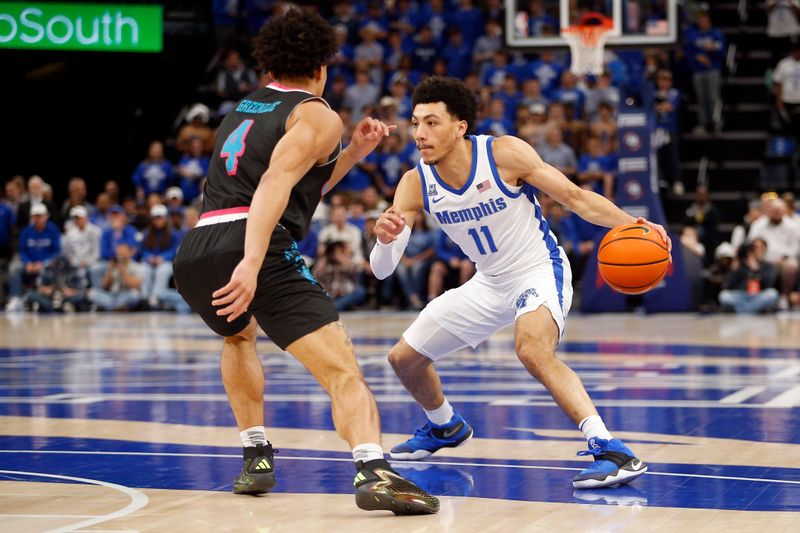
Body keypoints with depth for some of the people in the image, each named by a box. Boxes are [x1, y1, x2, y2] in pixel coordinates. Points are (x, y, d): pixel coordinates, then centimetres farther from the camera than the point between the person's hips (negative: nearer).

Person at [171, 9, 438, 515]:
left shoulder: (243, 108, 29)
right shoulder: (318, 116, 7)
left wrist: (353, 153, 32)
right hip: (255, 251, -7)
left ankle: (257, 457, 30)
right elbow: (276, 182, -12)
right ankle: (374, 472, -35)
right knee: (342, 368, -12)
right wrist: (252, 262, -23)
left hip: (194, 252, 7)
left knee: (239, 335, 37)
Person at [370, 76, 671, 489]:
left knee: (533, 350, -37)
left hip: (540, 270, -7)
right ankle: (445, 428, 43)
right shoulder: (415, 184, -12)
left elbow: (575, 197, -16)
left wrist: (631, 224, -30)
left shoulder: (504, 154, -23)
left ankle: (611, 451, -37)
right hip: (490, 282, 7)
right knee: (404, 358, 12)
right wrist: (385, 239, -38)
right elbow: (381, 269, -14)